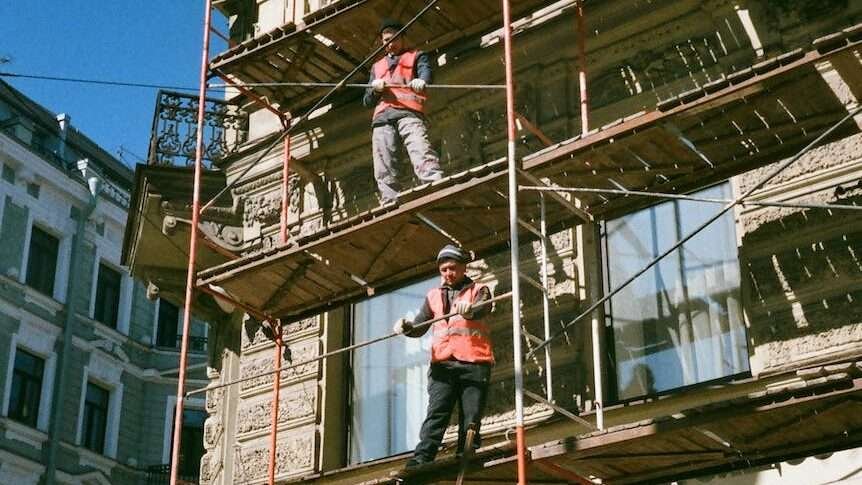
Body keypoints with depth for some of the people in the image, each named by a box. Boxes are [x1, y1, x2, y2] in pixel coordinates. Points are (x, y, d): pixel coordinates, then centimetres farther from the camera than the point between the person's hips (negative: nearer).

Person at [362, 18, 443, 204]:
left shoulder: (416, 56, 23)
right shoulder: (377, 67, 34)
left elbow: (426, 71, -1)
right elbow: (367, 101, 29)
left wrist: (421, 81, -27)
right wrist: (375, 89, 4)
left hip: (409, 113, -4)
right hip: (382, 118, 4)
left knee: (422, 155, -27)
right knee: (384, 171, -11)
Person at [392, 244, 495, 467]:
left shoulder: (479, 291, 11)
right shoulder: (433, 296, 21)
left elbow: (482, 310, -13)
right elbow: (419, 327, 12)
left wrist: (469, 309, -37)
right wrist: (406, 327, -13)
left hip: (474, 363, -1)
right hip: (443, 365, 2)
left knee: (471, 419, -4)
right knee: (436, 415, -11)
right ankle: (420, 461, -20)